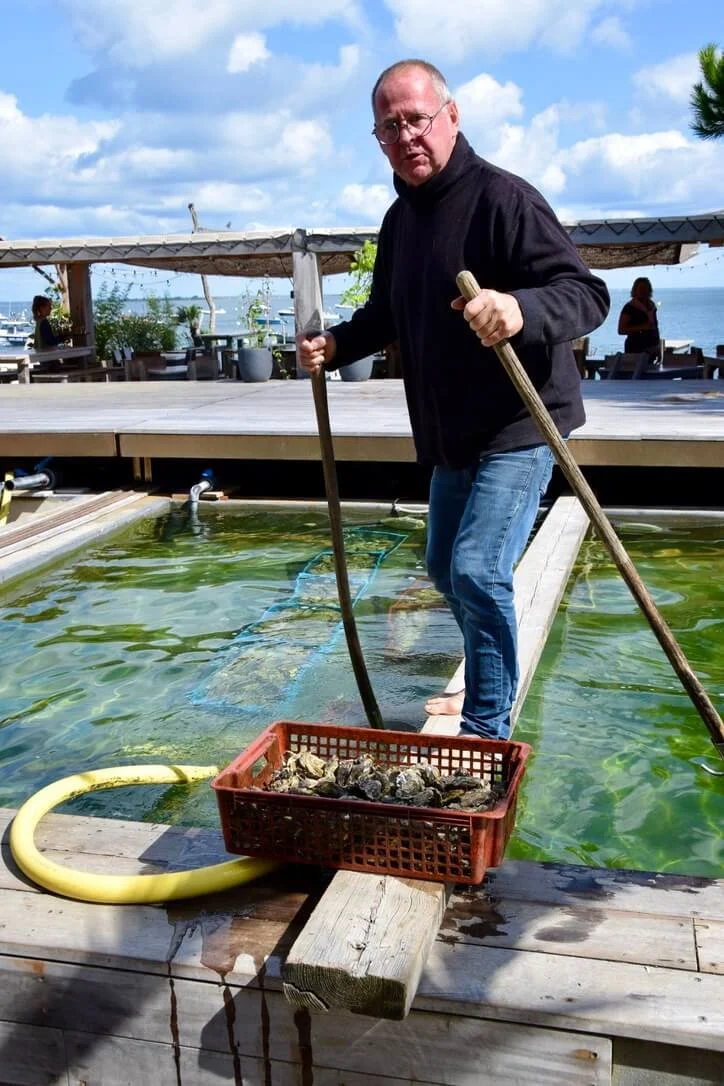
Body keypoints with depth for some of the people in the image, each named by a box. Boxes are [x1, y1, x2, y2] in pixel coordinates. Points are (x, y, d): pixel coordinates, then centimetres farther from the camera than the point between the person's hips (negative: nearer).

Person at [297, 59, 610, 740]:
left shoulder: (502, 197, -17)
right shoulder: (400, 219, 9)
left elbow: (586, 292, -24)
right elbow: (386, 314, 21)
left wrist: (521, 308, -45)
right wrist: (335, 344, 2)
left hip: (519, 427, -9)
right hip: (449, 434, 9)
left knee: (477, 571, -17)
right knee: (445, 570, 18)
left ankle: (487, 732, -1)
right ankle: (490, 685, 42)